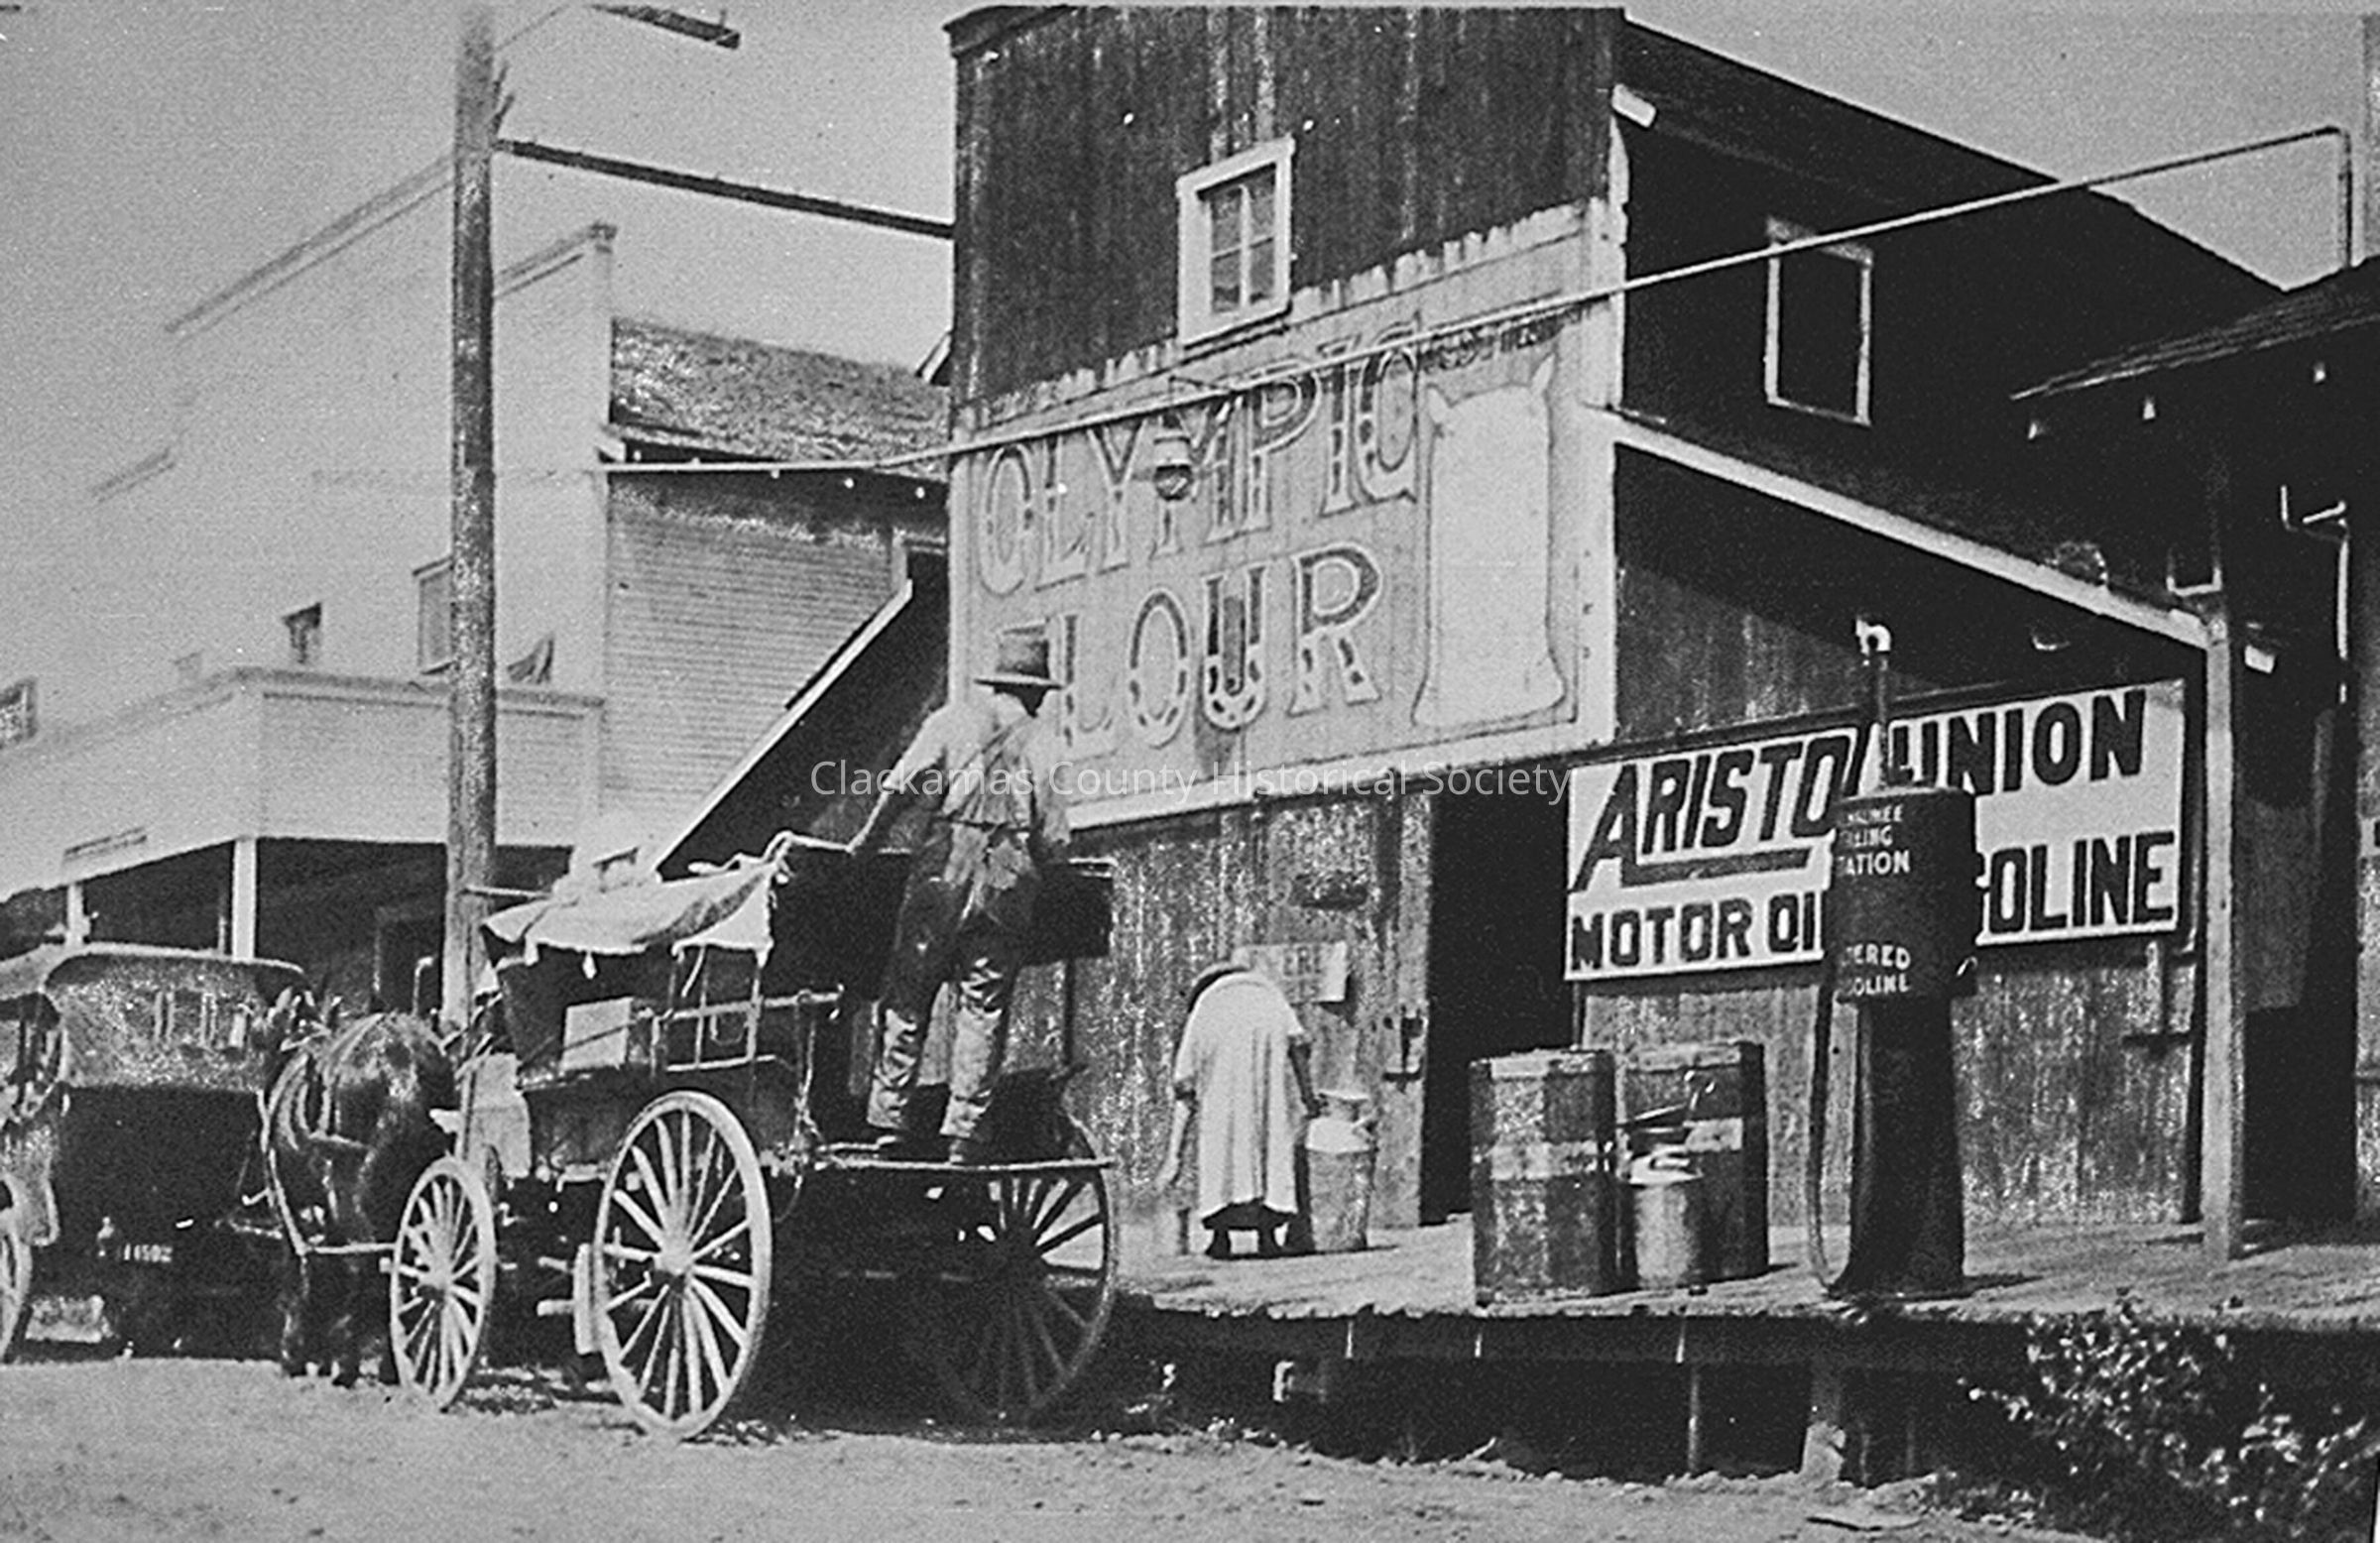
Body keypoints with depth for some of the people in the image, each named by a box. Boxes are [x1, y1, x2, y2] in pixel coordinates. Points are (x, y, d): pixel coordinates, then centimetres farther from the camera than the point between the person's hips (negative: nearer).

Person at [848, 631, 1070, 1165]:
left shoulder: (954, 719, 6)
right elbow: (1054, 841, 4)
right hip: (1008, 882, 0)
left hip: (943, 873, 0)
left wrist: (866, 840, 3)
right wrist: (1036, 870, 22)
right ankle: (965, 1131, 0)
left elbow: (901, 786, -6)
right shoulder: (1038, 745, 9)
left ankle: (888, 1117, 2)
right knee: (983, 1009, 3)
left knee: (909, 996, 6)